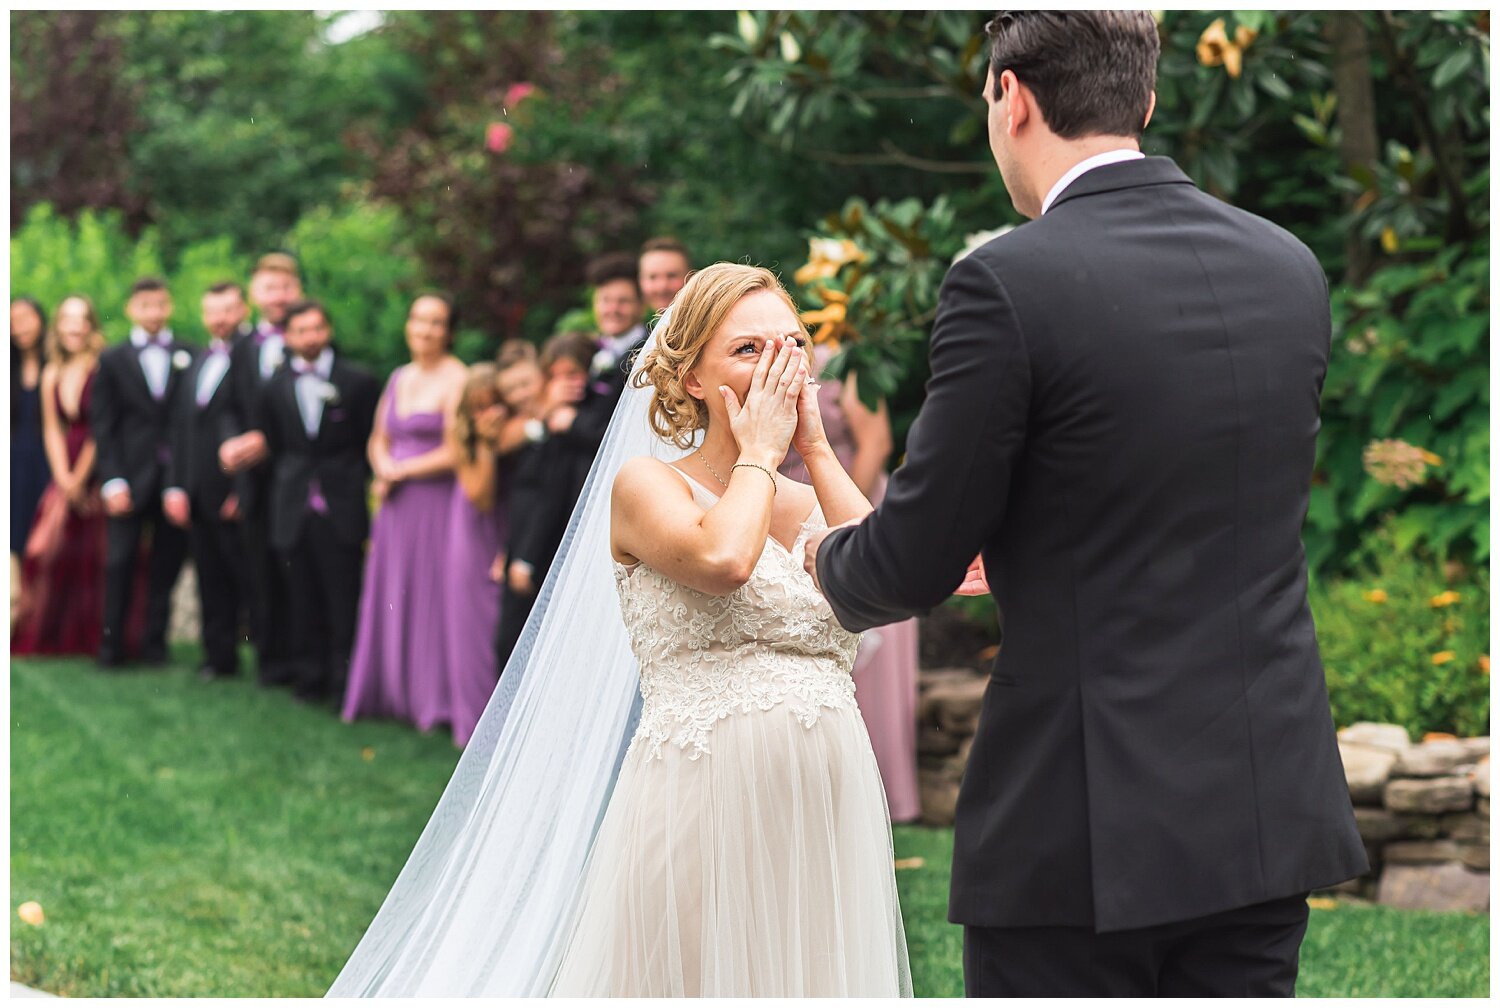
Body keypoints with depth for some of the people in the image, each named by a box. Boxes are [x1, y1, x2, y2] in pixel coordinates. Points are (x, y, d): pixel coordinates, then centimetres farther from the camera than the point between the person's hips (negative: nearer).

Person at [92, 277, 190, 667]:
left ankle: (155, 642, 12)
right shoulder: (113, 361, 8)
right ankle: (111, 644, 6)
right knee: (120, 562, -1)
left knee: (167, 562, 3)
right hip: (132, 477, -1)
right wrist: (113, 481, -6)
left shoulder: (188, 357, 8)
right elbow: (104, 427, 4)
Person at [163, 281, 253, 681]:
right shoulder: (197, 363, 18)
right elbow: (181, 428, 17)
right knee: (212, 581, 11)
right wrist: (175, 486, 9)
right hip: (197, 495, 7)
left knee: (248, 577, -3)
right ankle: (220, 657, 17)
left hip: (235, 495, -7)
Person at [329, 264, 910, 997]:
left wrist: (816, 447, 1)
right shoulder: (645, 484, 2)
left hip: (827, 818, 5)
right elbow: (720, 560, -19)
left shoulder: (810, 503, 16)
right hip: (704, 805, -5)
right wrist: (760, 450, -3)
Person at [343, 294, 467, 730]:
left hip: (436, 505, -7)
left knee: (429, 599, -2)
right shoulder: (399, 378, 14)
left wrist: (402, 470, -6)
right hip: (397, 507, 7)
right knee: (388, 600, 10)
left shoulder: (456, 379, -10)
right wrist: (383, 473, -1)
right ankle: (389, 694, 18)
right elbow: (379, 441, 20)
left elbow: (455, 453, -16)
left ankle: (435, 698, 6)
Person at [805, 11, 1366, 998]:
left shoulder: (1008, 284, -14)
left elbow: (914, 563, -9)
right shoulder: (1291, 269, 6)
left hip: (1083, 834, -6)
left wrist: (831, 557, 15)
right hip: (1270, 810, 6)